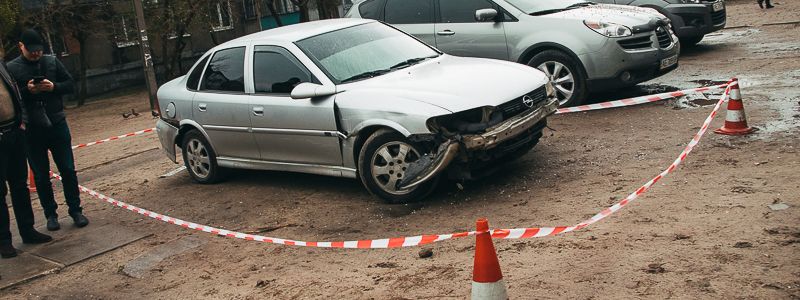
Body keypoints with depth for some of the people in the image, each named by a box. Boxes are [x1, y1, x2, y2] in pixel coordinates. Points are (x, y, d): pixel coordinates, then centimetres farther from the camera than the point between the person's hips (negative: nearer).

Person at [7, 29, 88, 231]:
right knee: (41, 176, 8)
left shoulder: (52, 62, 4)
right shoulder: (11, 68, -2)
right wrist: (27, 91, -21)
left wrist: (54, 87, -14)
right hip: (31, 130, -1)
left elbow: (70, 84, 4)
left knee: (68, 170, 4)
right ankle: (50, 214, 19)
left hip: (57, 124, 1)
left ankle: (75, 210, 15)